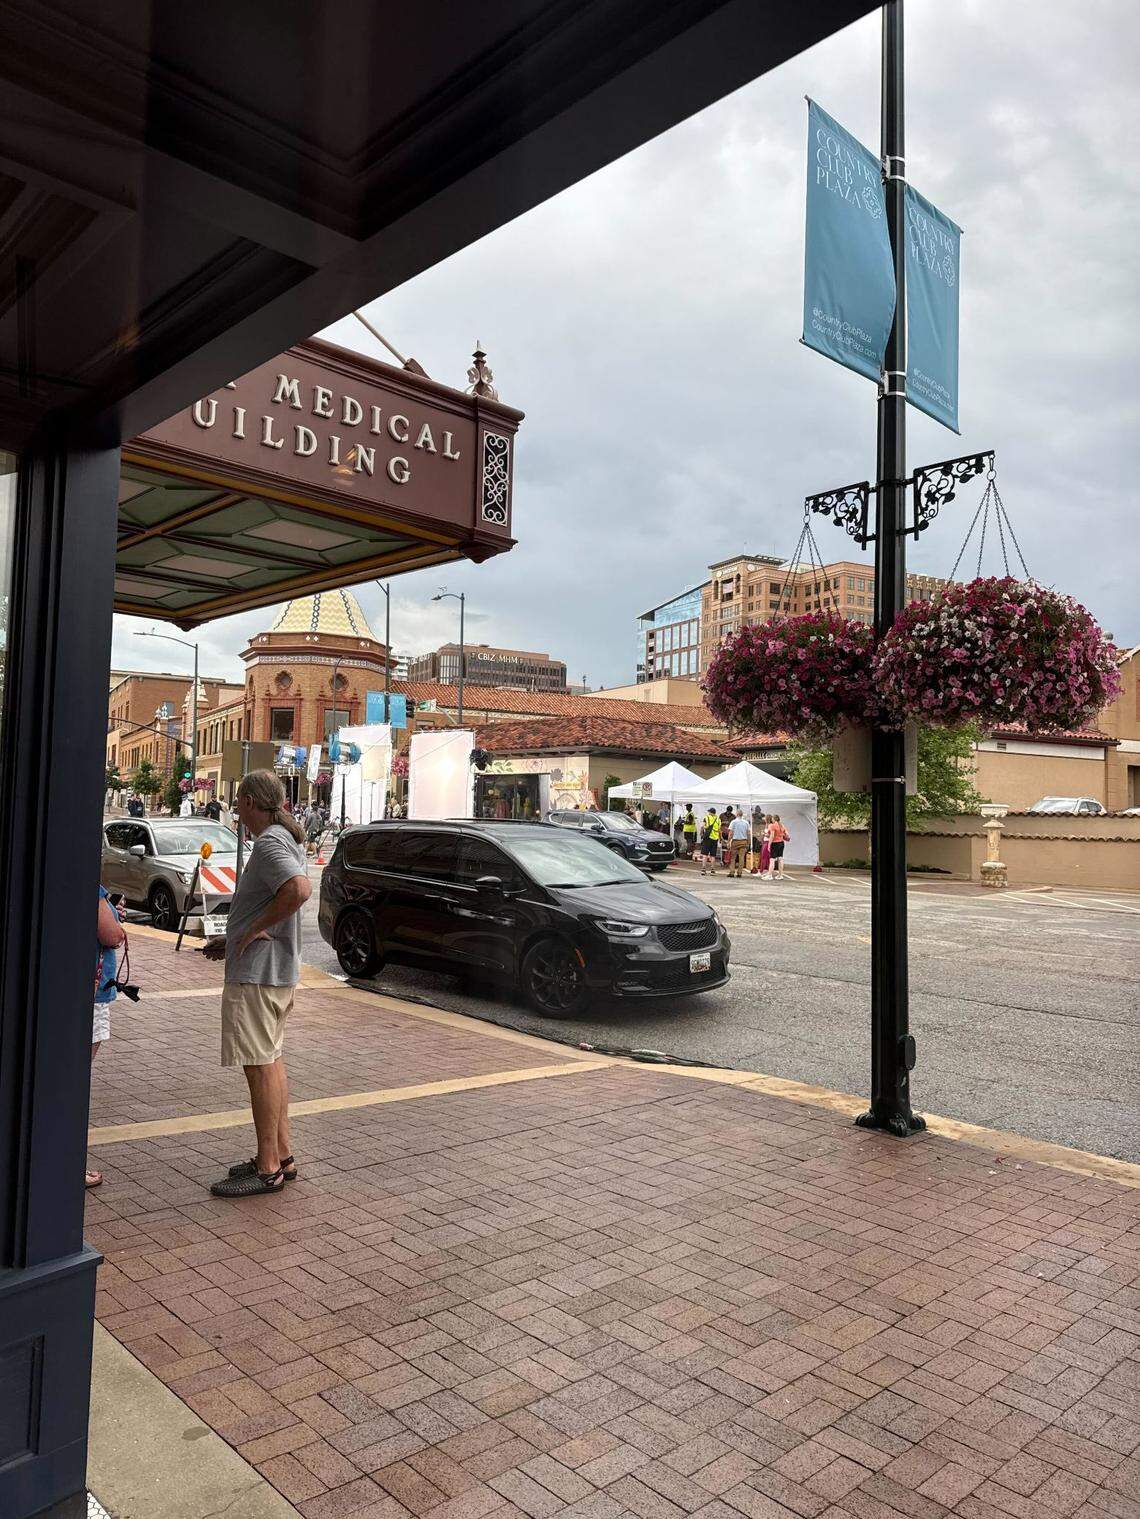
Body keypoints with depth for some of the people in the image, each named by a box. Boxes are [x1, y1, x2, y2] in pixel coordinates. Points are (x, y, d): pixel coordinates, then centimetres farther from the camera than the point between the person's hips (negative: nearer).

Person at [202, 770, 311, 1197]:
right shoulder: (286, 839, 15)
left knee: (260, 1065, -4)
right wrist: (232, 940, 19)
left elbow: (300, 889, -35)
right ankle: (282, 1156, 25)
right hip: (278, 969, 11)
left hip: (257, 973, -11)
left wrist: (257, 928, -23)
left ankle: (267, 1169, 4)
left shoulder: (269, 843, -17)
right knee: (272, 1061, 17)